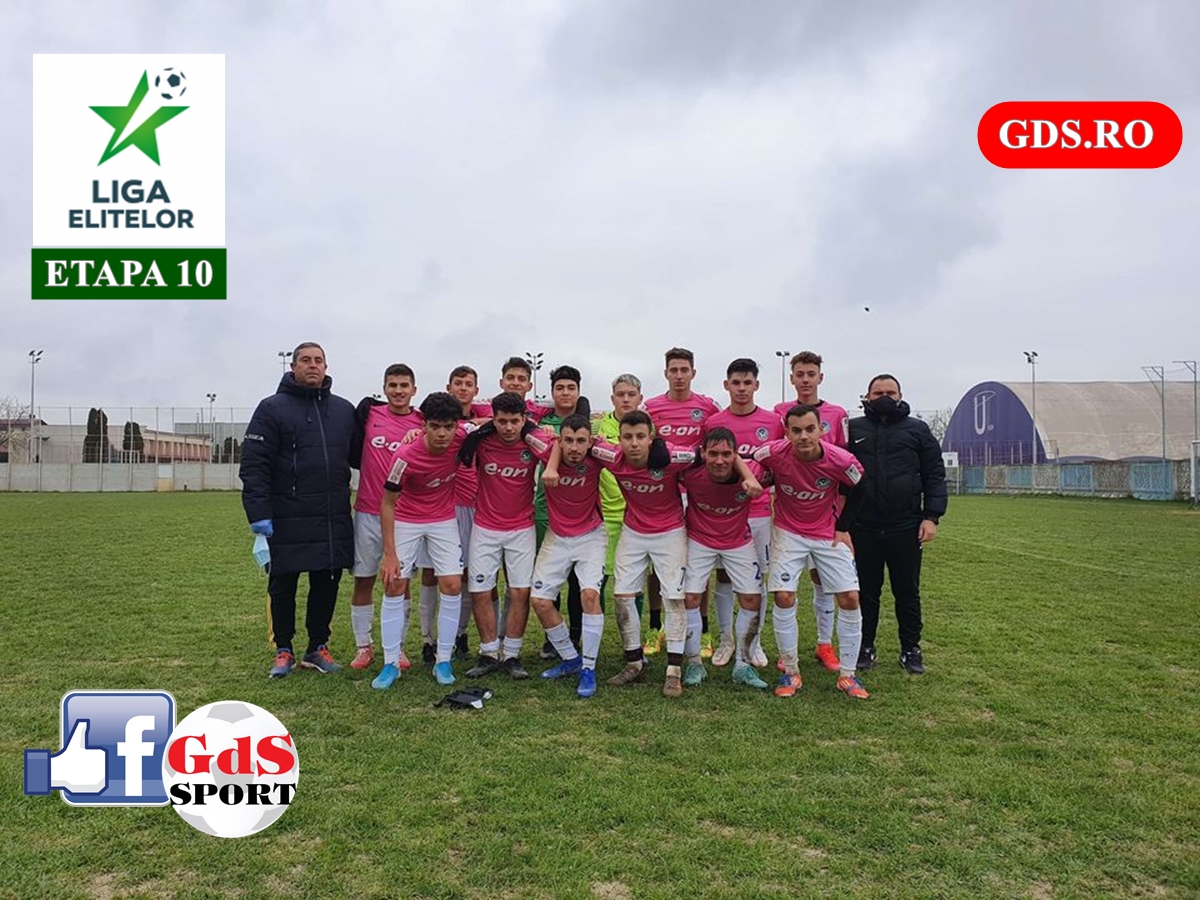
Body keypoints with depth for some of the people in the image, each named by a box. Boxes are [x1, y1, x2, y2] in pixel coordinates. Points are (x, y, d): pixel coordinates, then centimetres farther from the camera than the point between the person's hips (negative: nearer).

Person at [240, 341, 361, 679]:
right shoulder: (272, 408, -1)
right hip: (287, 520, -3)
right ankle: (284, 651, 25)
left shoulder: (344, 410, 12)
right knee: (283, 585, 8)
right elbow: (254, 465, -7)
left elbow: (359, 455, 18)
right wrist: (259, 512, -13)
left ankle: (317, 648, 26)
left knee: (327, 583, 10)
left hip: (334, 519, 4)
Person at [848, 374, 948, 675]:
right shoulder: (853, 429, 8)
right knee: (866, 591, 10)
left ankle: (911, 649, 23)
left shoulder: (917, 430, 9)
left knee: (907, 592, 10)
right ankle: (865, 647, 22)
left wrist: (931, 517, -5)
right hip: (862, 529, 0)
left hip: (906, 529, 0)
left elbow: (935, 475, 6)